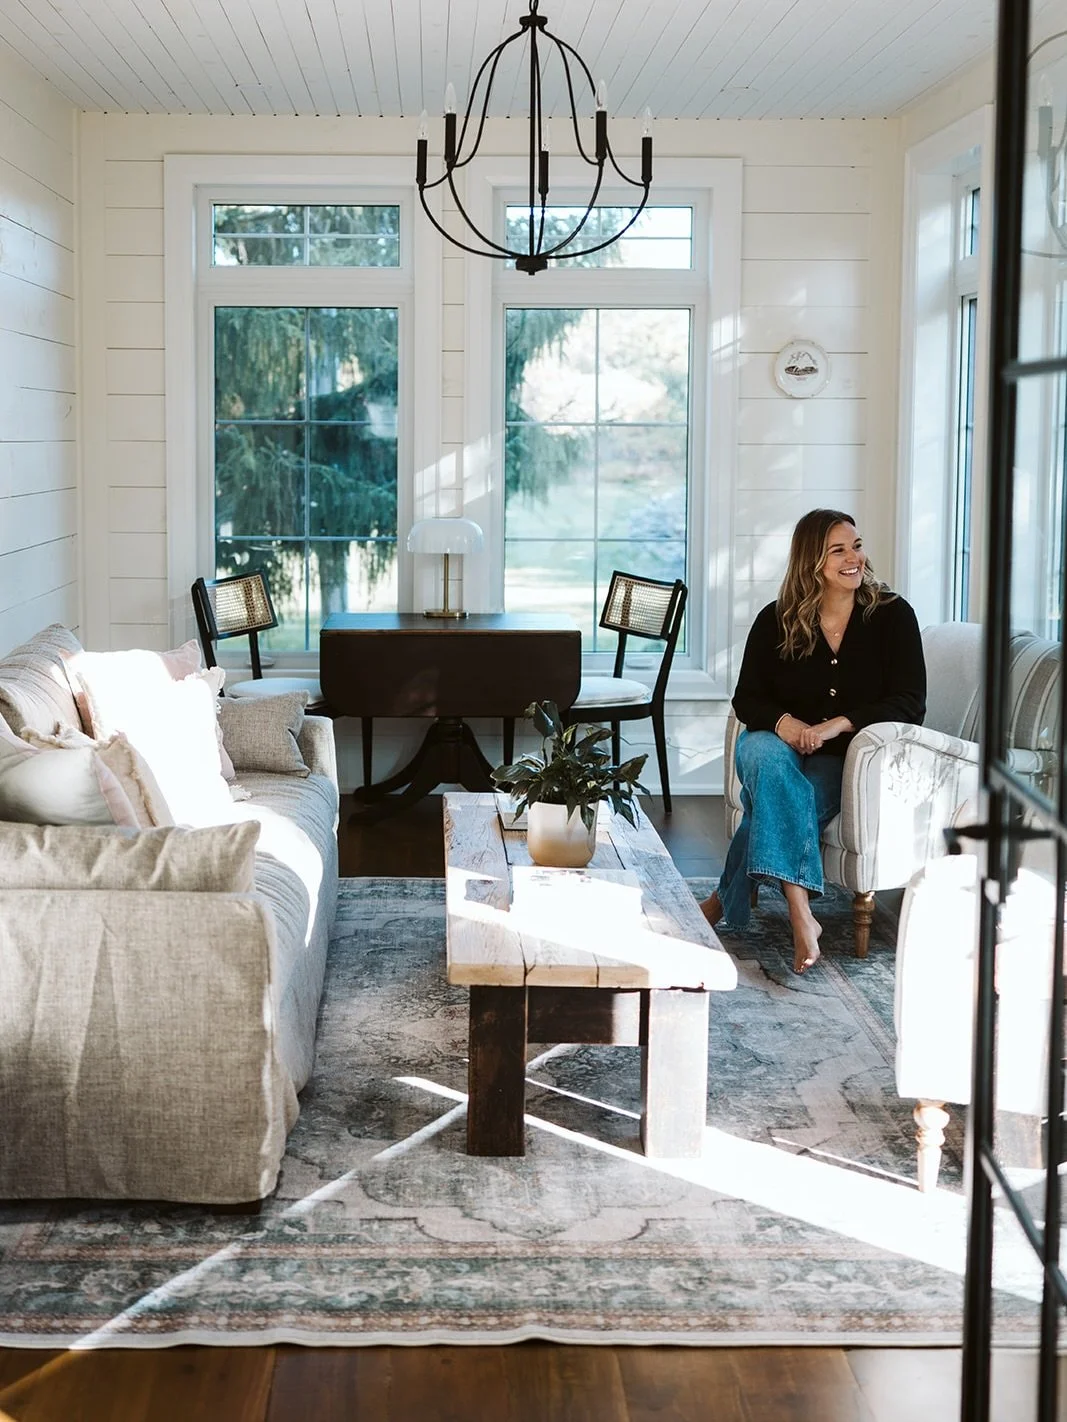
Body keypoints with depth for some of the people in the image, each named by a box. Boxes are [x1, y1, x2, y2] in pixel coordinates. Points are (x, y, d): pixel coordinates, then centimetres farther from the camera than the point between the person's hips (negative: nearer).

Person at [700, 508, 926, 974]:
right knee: (763, 753, -36)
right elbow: (747, 698, 3)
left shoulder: (892, 615, -4)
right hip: (781, 745, 1)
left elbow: (910, 704, -10)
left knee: (771, 804, -33)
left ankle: (723, 902, -18)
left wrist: (836, 725, -23)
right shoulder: (776, 621, 1)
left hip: (843, 759, -1)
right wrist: (783, 722, -21)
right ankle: (801, 917, -43)